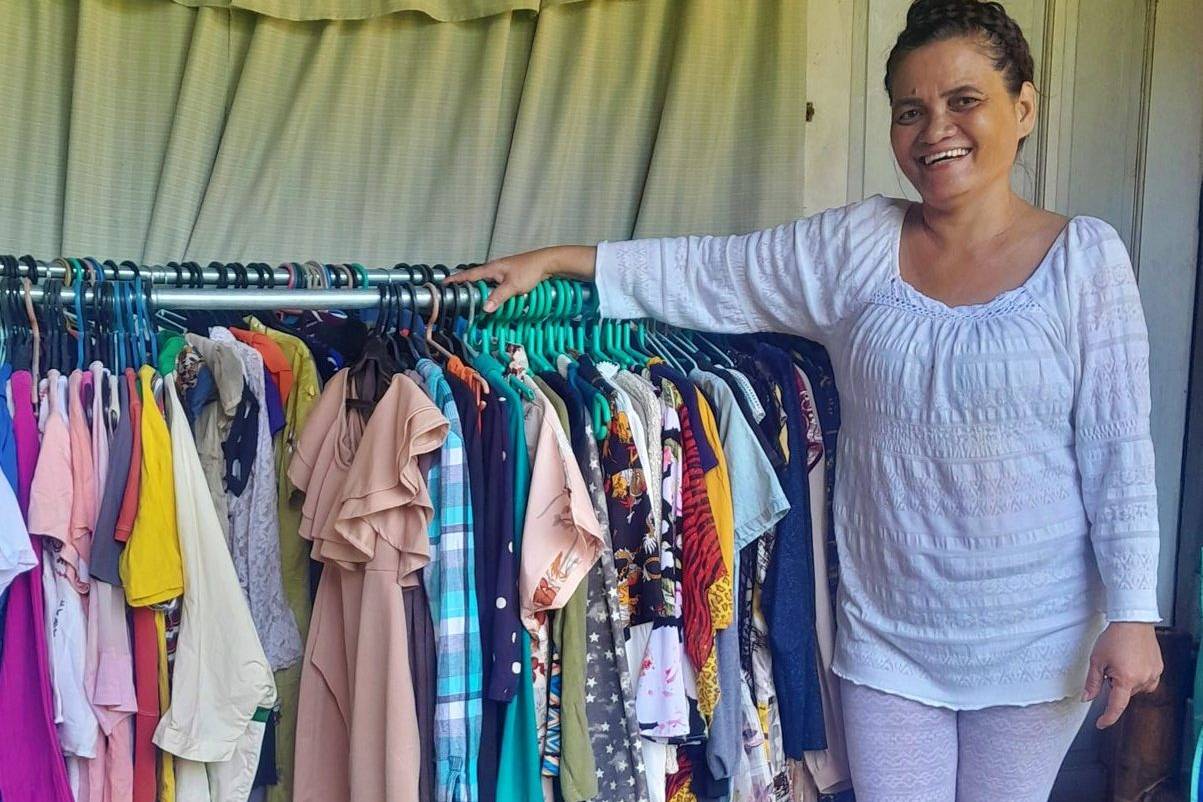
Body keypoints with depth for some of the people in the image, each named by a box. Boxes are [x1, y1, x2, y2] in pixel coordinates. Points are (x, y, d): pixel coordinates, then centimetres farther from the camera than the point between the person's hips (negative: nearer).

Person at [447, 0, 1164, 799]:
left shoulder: (1085, 257, -7)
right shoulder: (855, 246, -1)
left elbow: (1117, 450, -8)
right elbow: (706, 272, 1)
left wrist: (1133, 613, -11)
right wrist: (556, 259, -3)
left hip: (1036, 638, -1)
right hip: (887, 633, 2)